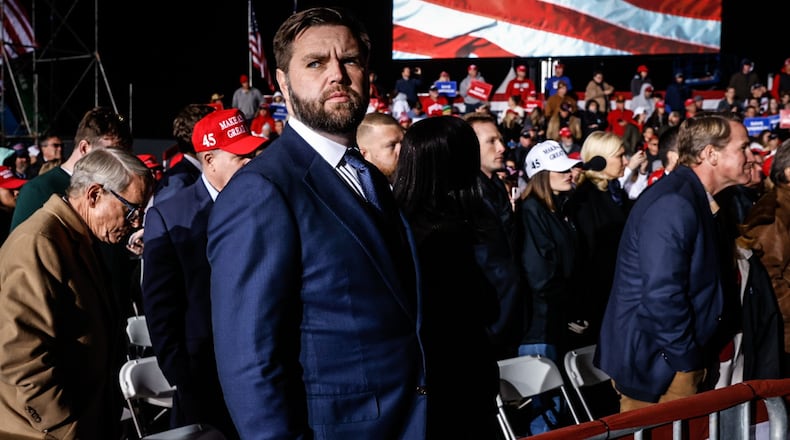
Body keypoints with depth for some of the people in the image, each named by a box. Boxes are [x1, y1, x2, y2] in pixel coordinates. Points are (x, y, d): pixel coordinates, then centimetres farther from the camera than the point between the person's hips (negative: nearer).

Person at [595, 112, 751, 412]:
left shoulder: (694, 199, 11)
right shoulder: (673, 204, -21)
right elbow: (661, 295, -26)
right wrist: (687, 361, -19)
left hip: (682, 358, 9)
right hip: (657, 366, -9)